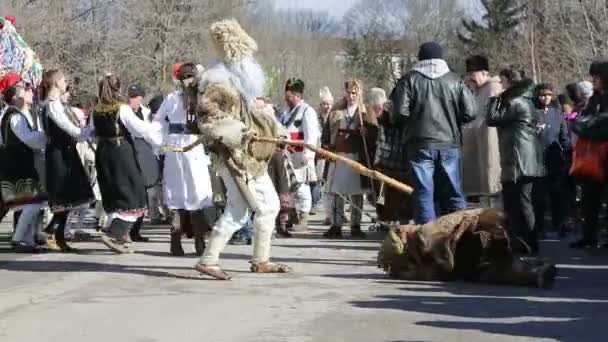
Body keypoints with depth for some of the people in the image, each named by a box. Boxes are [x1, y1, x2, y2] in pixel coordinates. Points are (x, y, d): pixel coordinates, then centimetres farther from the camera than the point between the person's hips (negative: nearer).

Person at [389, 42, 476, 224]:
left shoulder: (409, 79, -1)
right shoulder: (455, 81, 4)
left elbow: (399, 112, -8)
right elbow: (470, 112, 0)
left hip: (421, 144, -2)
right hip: (450, 143, 2)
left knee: (424, 194, 0)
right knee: (453, 193, 8)